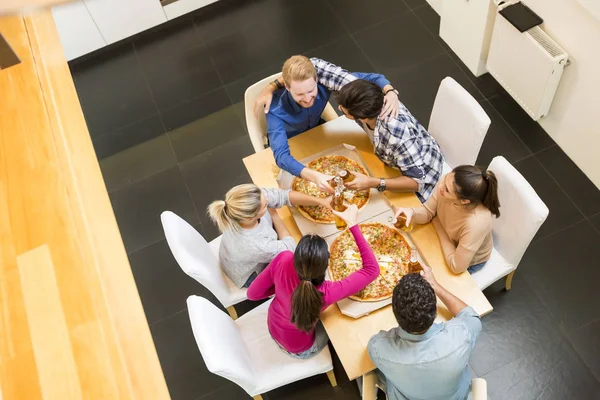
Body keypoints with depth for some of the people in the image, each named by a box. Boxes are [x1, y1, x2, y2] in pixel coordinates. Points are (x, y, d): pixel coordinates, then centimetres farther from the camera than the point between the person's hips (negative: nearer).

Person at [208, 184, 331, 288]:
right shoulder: (254, 246, -46)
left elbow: (285, 195, -21)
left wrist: (321, 201, -22)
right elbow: (291, 248, -25)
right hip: (250, 276, -5)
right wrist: (274, 216, -16)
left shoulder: (245, 208, -34)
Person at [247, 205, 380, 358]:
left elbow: (252, 293, -18)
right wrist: (353, 224, -30)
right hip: (299, 349, -3)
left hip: (273, 326, 3)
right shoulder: (326, 294, -42)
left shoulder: (283, 260, -35)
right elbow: (372, 269, -29)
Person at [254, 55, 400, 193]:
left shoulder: (324, 81, -35)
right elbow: (281, 156, -50)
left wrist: (390, 91, -53)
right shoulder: (275, 108, -42)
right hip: (288, 143, -2)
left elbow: (369, 78, -30)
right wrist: (314, 176, -68)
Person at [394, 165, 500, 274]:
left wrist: (440, 228, -23)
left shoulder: (476, 223, -45)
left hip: (470, 261, -4)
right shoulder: (448, 182, -31)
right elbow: (428, 212, -13)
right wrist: (412, 212, -36)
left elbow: (456, 266, -33)